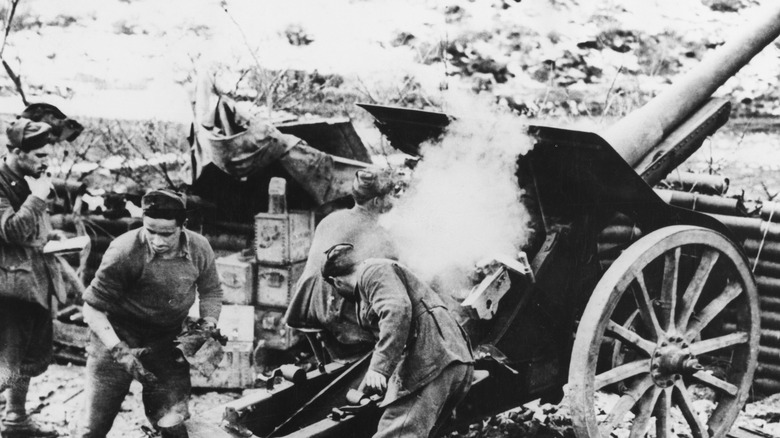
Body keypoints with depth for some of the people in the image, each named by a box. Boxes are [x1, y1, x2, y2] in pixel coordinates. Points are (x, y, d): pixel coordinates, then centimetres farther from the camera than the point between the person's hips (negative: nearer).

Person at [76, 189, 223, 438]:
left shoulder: (199, 250, -11)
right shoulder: (124, 252, -24)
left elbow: (211, 291, 10)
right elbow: (93, 308, -17)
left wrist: (209, 325, -6)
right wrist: (120, 351, -26)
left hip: (166, 343, 3)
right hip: (116, 337, -3)